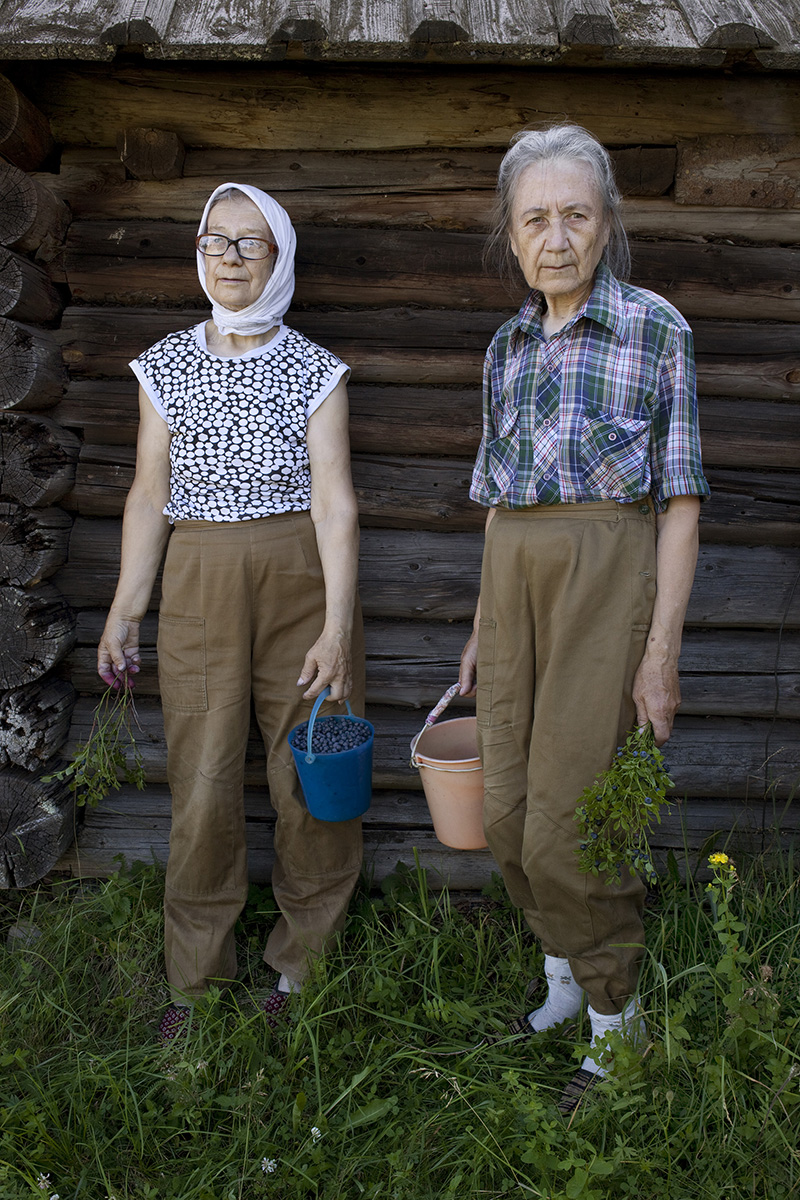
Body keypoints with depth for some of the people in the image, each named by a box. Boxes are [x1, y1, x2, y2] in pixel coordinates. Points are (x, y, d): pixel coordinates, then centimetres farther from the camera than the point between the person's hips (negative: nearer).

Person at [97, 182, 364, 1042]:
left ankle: (303, 969, 23)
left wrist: (338, 625, -14)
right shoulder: (166, 366, 8)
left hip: (301, 579, -1)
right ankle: (195, 980, 21)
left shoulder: (314, 370, 1)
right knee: (203, 780, 3)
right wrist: (124, 610, 5)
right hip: (199, 583, 2)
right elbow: (150, 493, 8)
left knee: (312, 773, 3)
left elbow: (335, 500, -6)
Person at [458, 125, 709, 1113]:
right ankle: (564, 975, 32)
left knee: (568, 819, -4)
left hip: (608, 576, -5)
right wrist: (482, 628, 15)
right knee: (508, 811, 9)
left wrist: (662, 650, -11)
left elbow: (679, 500, -5)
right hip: (512, 580, 6)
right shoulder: (507, 345, 13)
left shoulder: (655, 328, -2)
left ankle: (615, 1012, 20)